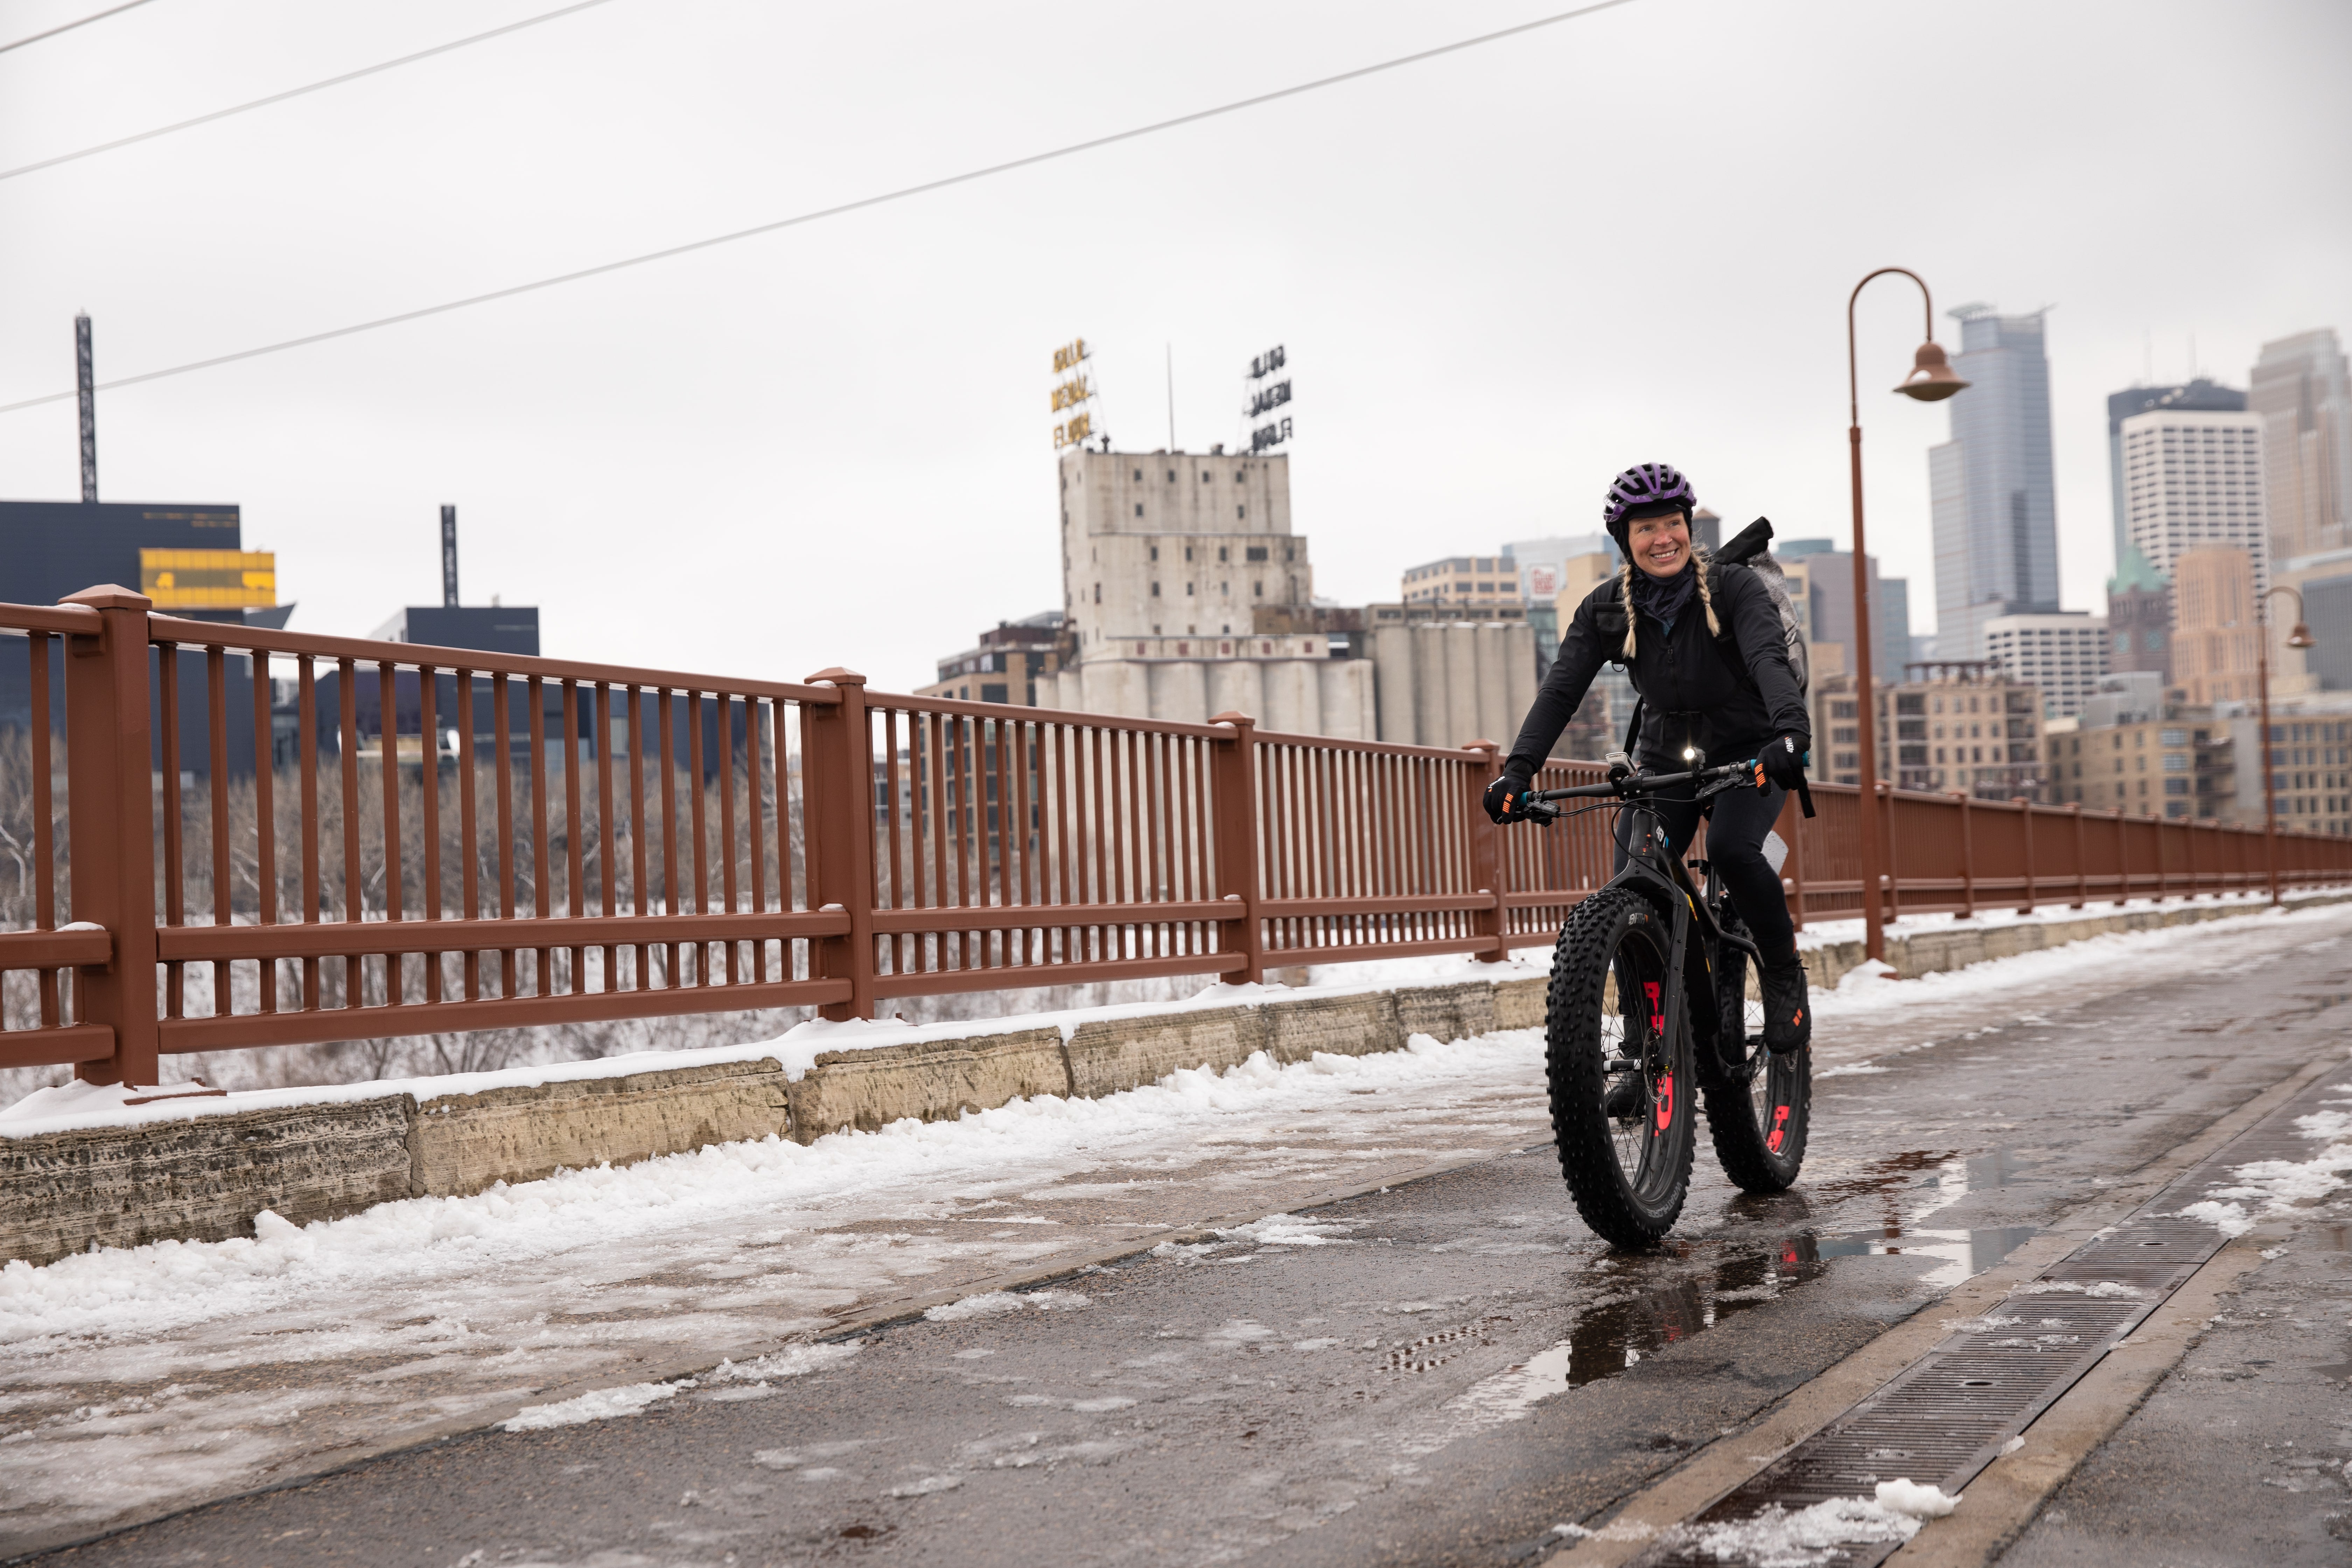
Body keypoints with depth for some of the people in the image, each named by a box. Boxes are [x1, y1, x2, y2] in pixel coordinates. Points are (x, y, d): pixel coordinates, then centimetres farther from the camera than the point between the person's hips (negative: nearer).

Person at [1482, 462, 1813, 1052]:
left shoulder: (1736, 589, -16)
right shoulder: (1606, 610, -7)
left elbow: (1770, 660, -33)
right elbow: (1561, 689, -16)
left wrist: (1791, 732, -53)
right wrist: (1519, 770, -32)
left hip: (1748, 754, -3)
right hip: (1665, 761, 3)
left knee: (1731, 848, -33)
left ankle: (1786, 975, -9)